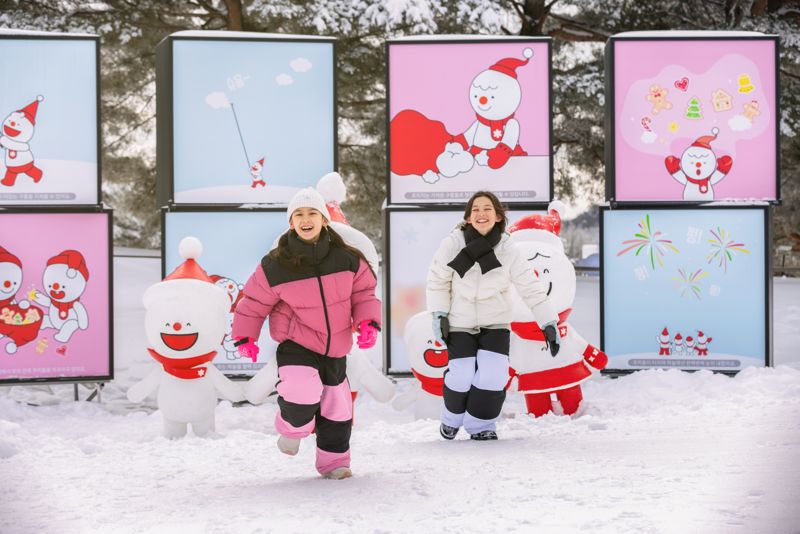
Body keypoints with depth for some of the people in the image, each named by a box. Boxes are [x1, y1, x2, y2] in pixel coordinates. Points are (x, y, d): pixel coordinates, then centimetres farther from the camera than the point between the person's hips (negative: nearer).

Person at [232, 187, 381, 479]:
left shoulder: (346, 259, -7)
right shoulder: (275, 265, -14)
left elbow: (363, 292, 3)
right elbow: (253, 301, -2)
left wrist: (368, 323, -11)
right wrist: (245, 336, 1)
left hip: (335, 348, 4)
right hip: (296, 344, -3)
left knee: (337, 406, 10)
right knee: (302, 394, -26)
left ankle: (333, 460, 30)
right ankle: (293, 427, 8)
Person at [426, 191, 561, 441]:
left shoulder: (507, 251, -13)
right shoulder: (453, 244, -17)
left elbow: (531, 289, -10)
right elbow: (437, 281, -4)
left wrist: (549, 324, -13)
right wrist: (439, 315, -9)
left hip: (495, 324, 1)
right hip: (460, 323, -1)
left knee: (492, 378, -12)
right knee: (462, 378, -8)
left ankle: (481, 425, 14)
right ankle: (452, 418, 24)